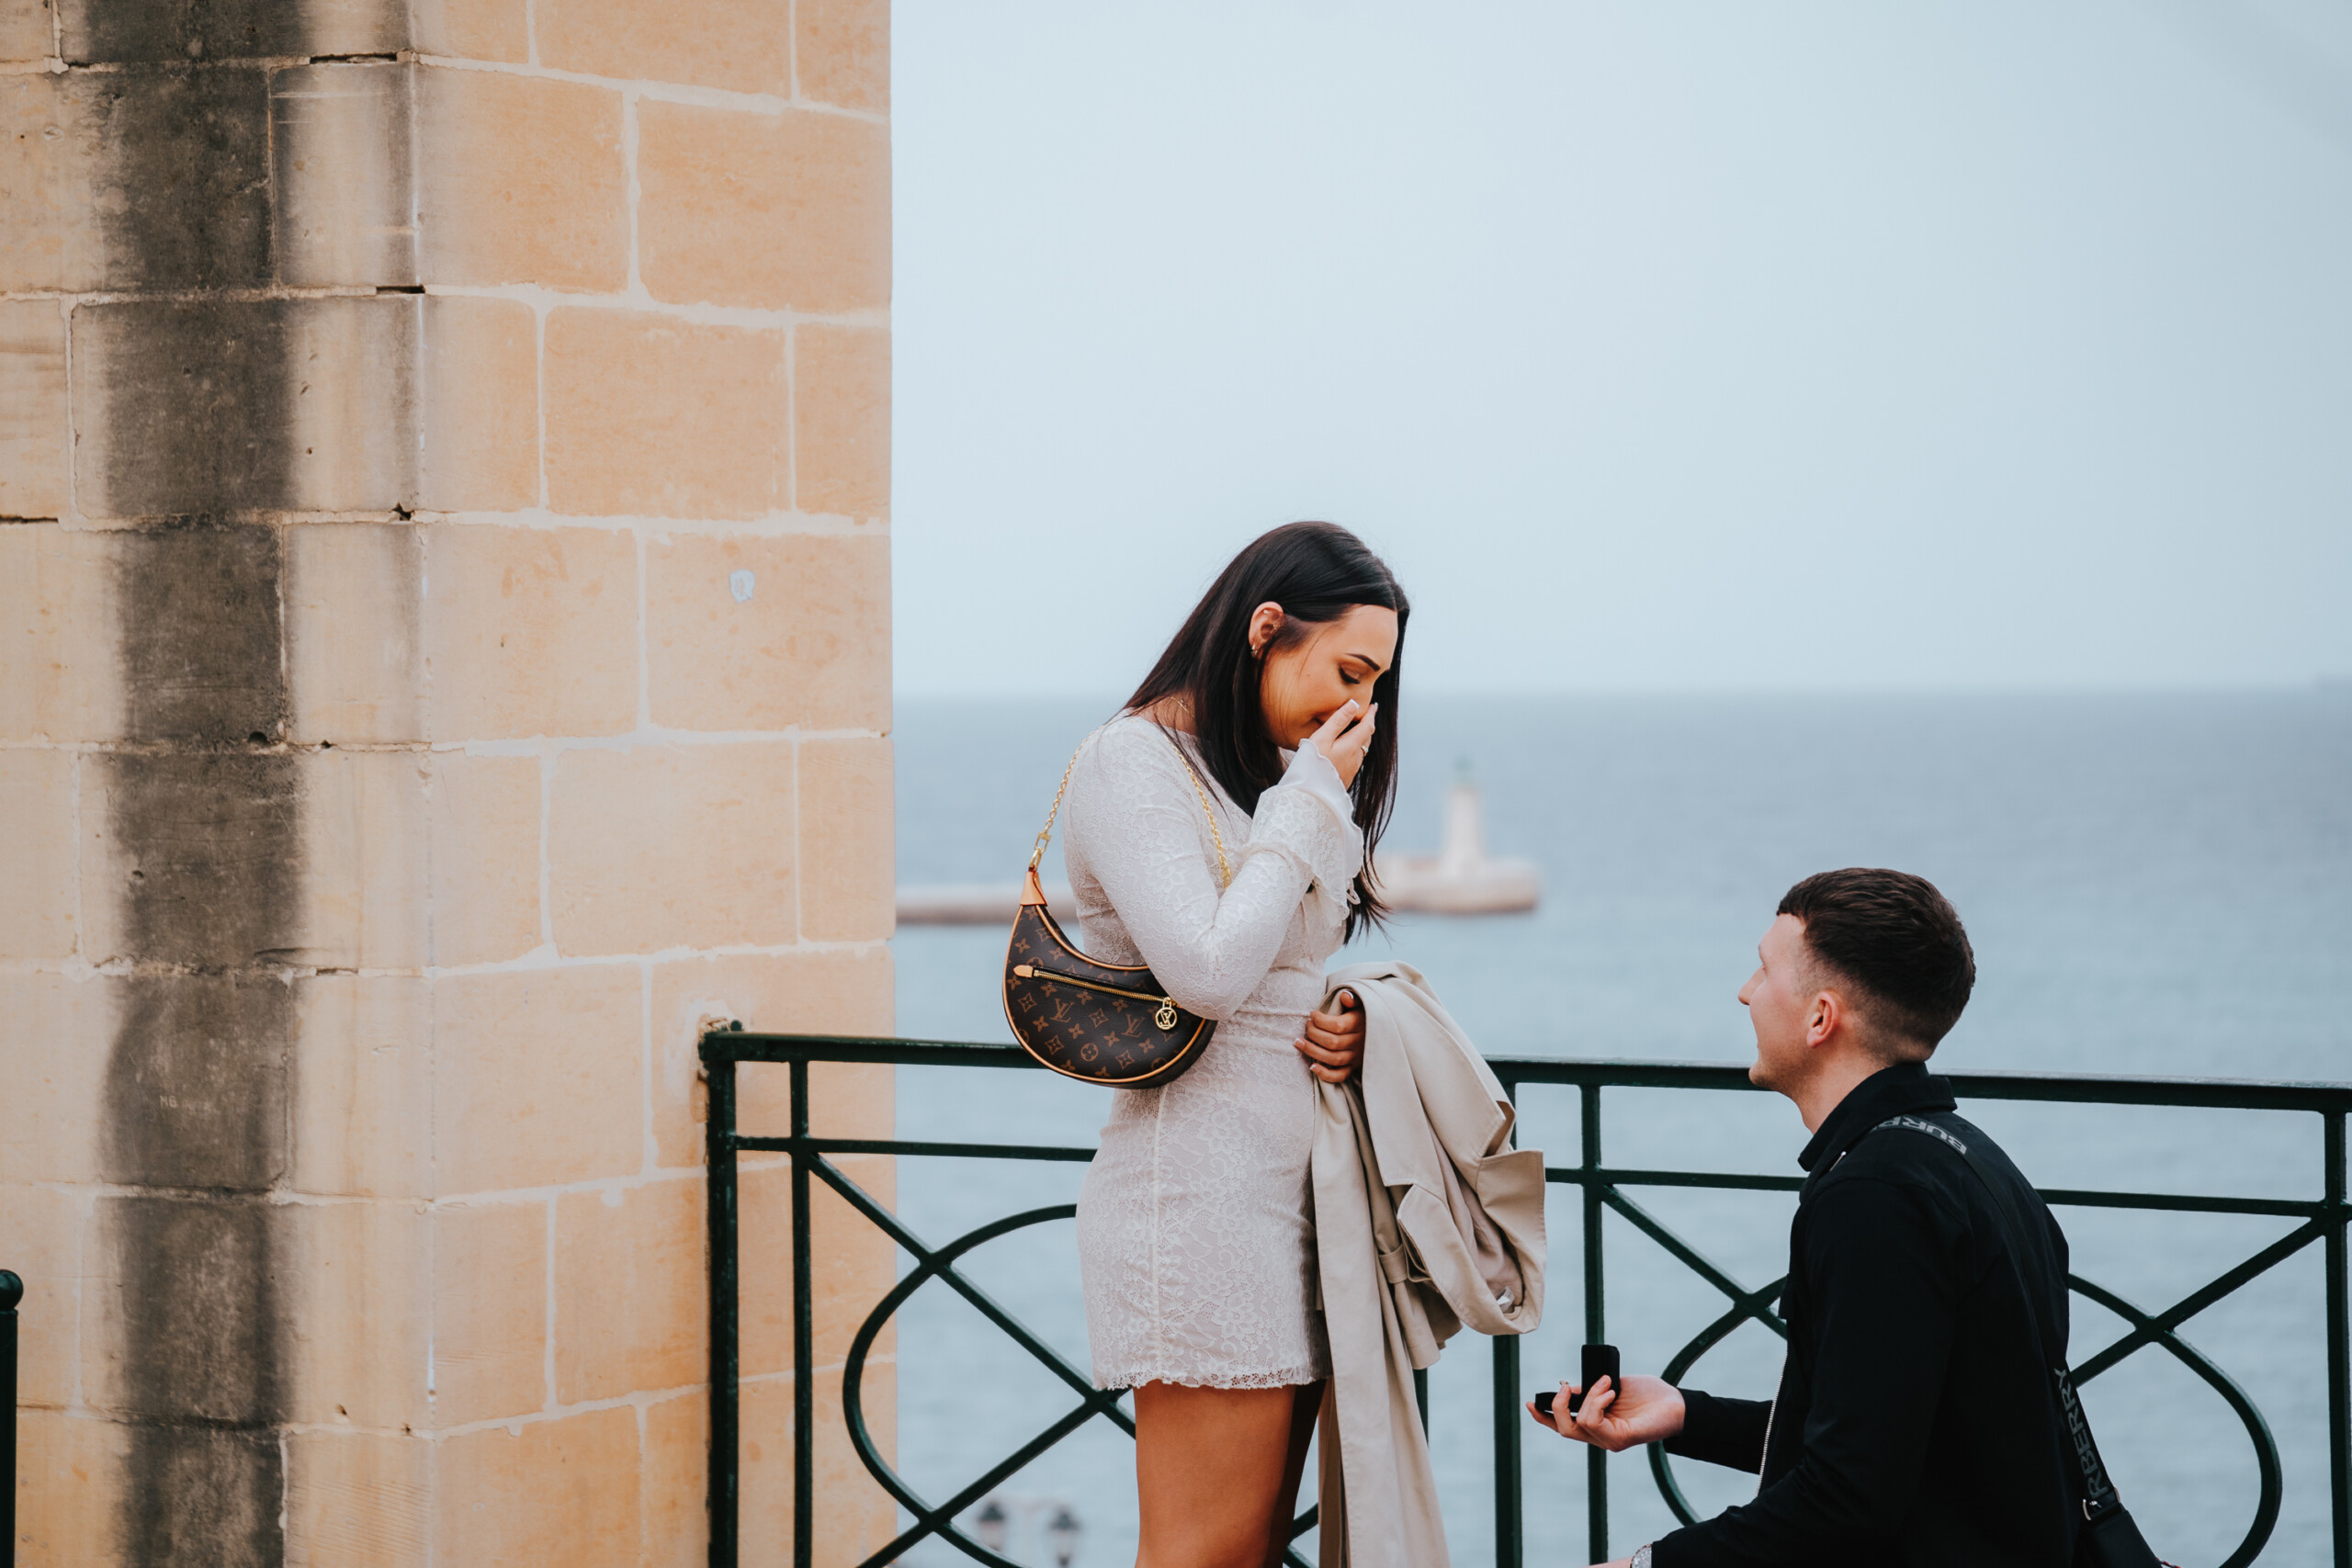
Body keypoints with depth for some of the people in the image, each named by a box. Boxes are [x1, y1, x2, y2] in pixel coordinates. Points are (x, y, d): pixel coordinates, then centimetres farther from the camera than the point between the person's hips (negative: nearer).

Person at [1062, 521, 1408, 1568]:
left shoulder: (1271, 774, 20)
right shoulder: (1131, 763, -8)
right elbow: (1206, 970, -19)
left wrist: (1347, 1022, 4)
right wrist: (1307, 806, -10)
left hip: (1292, 1188, 9)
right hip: (1200, 1190, -9)